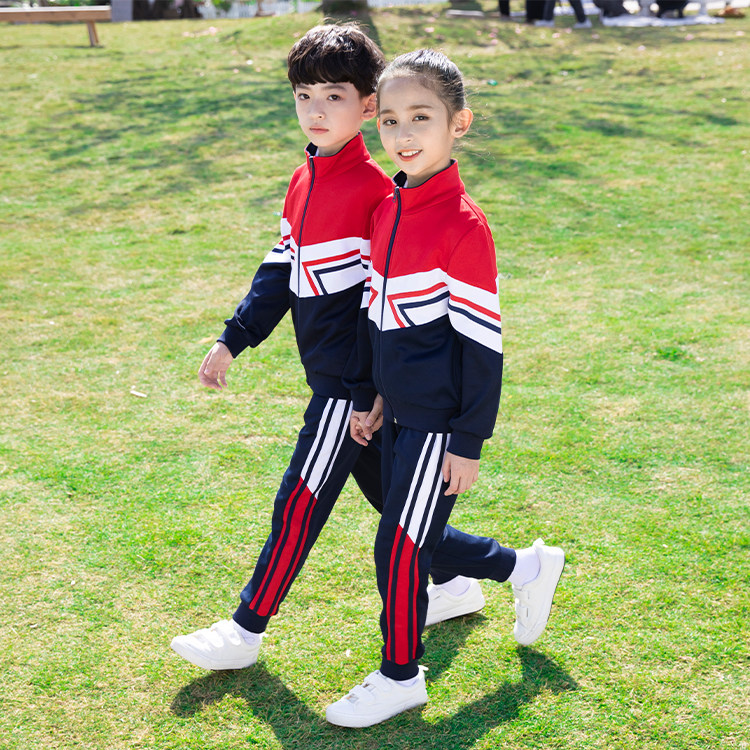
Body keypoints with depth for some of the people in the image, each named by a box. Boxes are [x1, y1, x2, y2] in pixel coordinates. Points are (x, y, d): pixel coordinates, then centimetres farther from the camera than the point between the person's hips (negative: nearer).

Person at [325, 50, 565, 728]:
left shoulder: (463, 224, -18)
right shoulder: (386, 211, 6)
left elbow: (483, 342, -16)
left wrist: (469, 441, -15)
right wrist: (367, 397, 18)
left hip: (440, 421, -8)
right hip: (401, 414, 8)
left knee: (399, 546, 0)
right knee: (418, 538, 18)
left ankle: (400, 676, 20)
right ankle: (530, 568, 39)